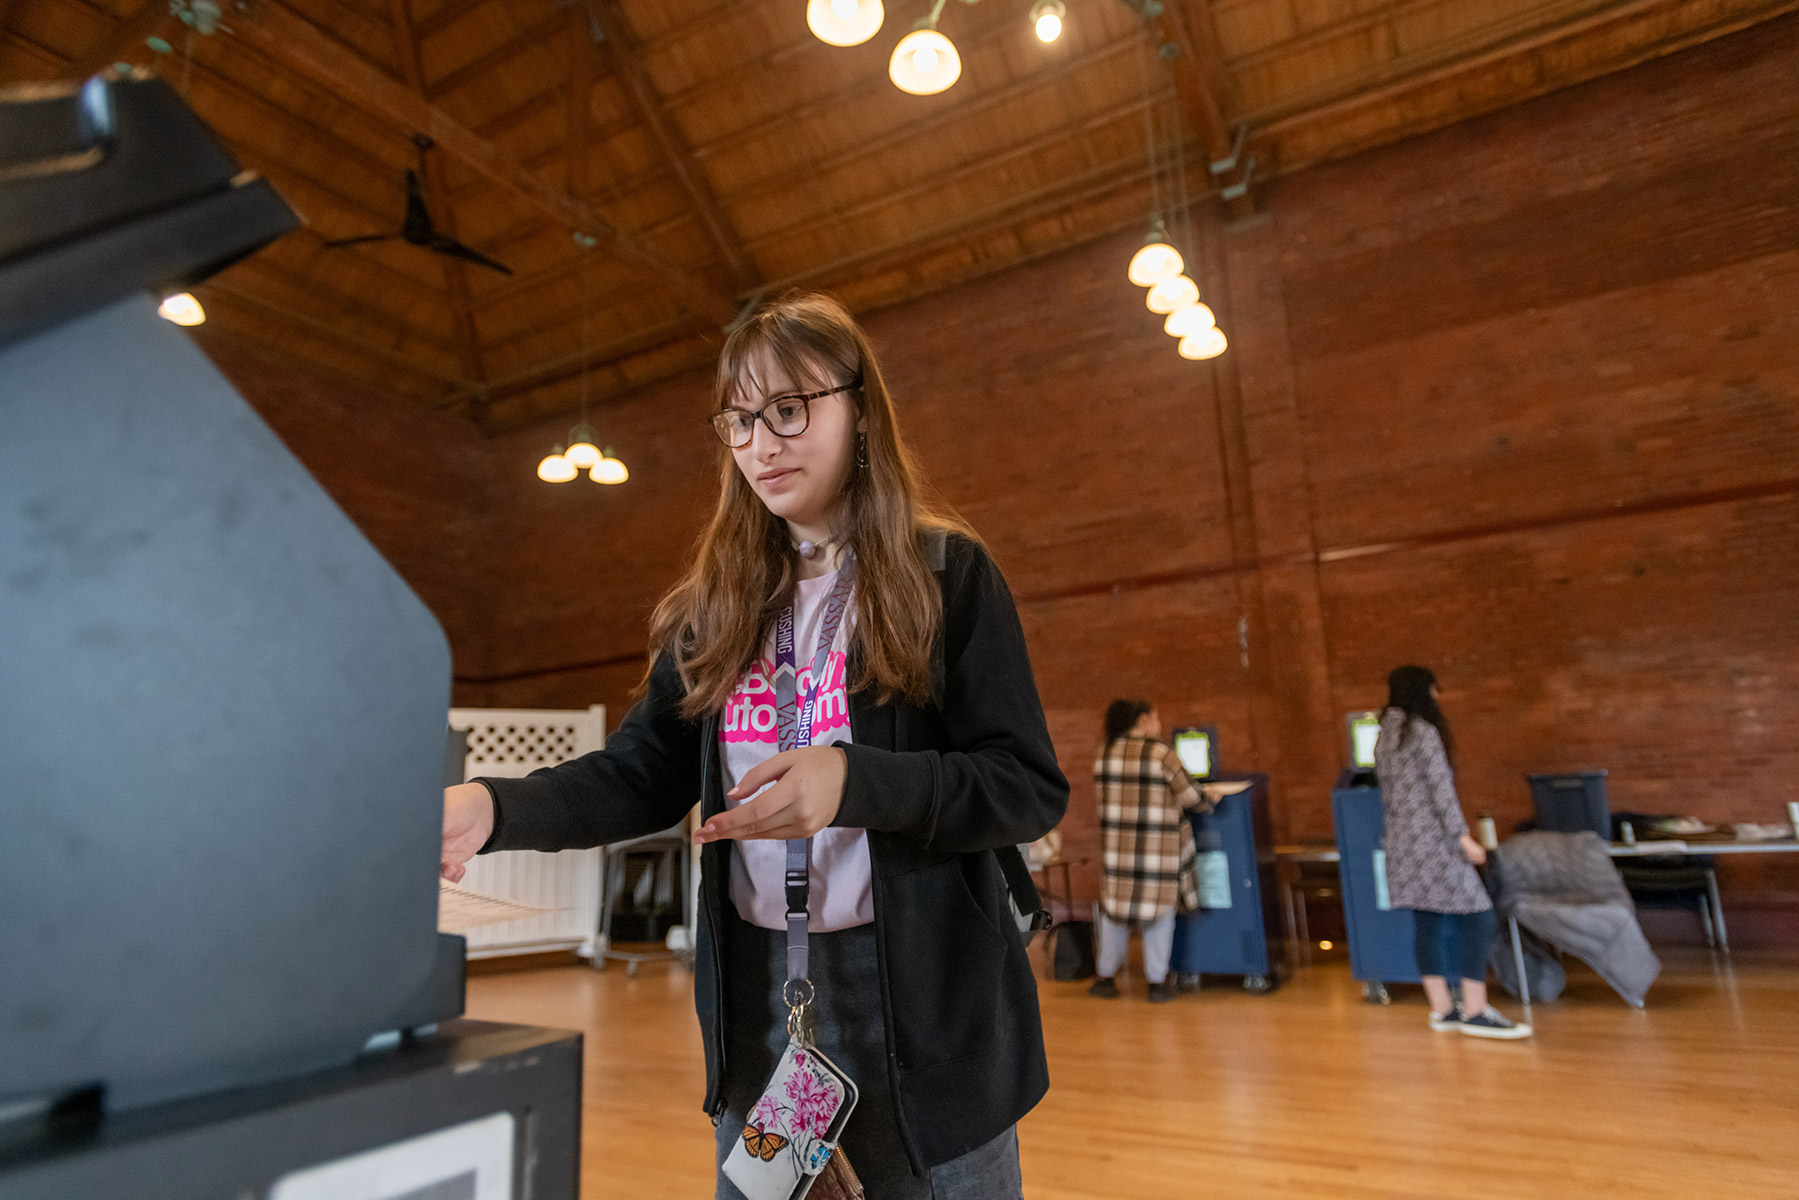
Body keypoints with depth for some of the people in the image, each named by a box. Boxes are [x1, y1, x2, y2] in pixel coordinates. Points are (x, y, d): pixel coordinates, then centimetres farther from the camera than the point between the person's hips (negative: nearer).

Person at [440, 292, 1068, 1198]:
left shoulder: (945, 573, -7)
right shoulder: (718, 602, 7)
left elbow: (1032, 789, -11)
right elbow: (642, 775, 2)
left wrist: (854, 782, -26)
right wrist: (494, 807, -16)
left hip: (920, 1000, -4)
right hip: (755, 993, 4)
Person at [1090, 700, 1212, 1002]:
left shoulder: (1105, 755, 4)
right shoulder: (1162, 753, -11)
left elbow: (1106, 800, 8)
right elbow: (1190, 796, -7)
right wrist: (1210, 804, 13)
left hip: (1117, 843, 4)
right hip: (1159, 846, -4)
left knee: (1115, 907, 14)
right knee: (1159, 908, 9)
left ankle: (1106, 977, 20)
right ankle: (1157, 983, 15)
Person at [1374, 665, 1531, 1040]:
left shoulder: (1384, 736, 15)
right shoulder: (1424, 731, -9)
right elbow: (1441, 788, -14)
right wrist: (1462, 836, -14)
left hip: (1402, 842, 9)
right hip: (1431, 840, -9)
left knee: (1426, 922, 10)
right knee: (1477, 916, -4)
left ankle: (1442, 1008, 14)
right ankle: (1475, 1012, -3)